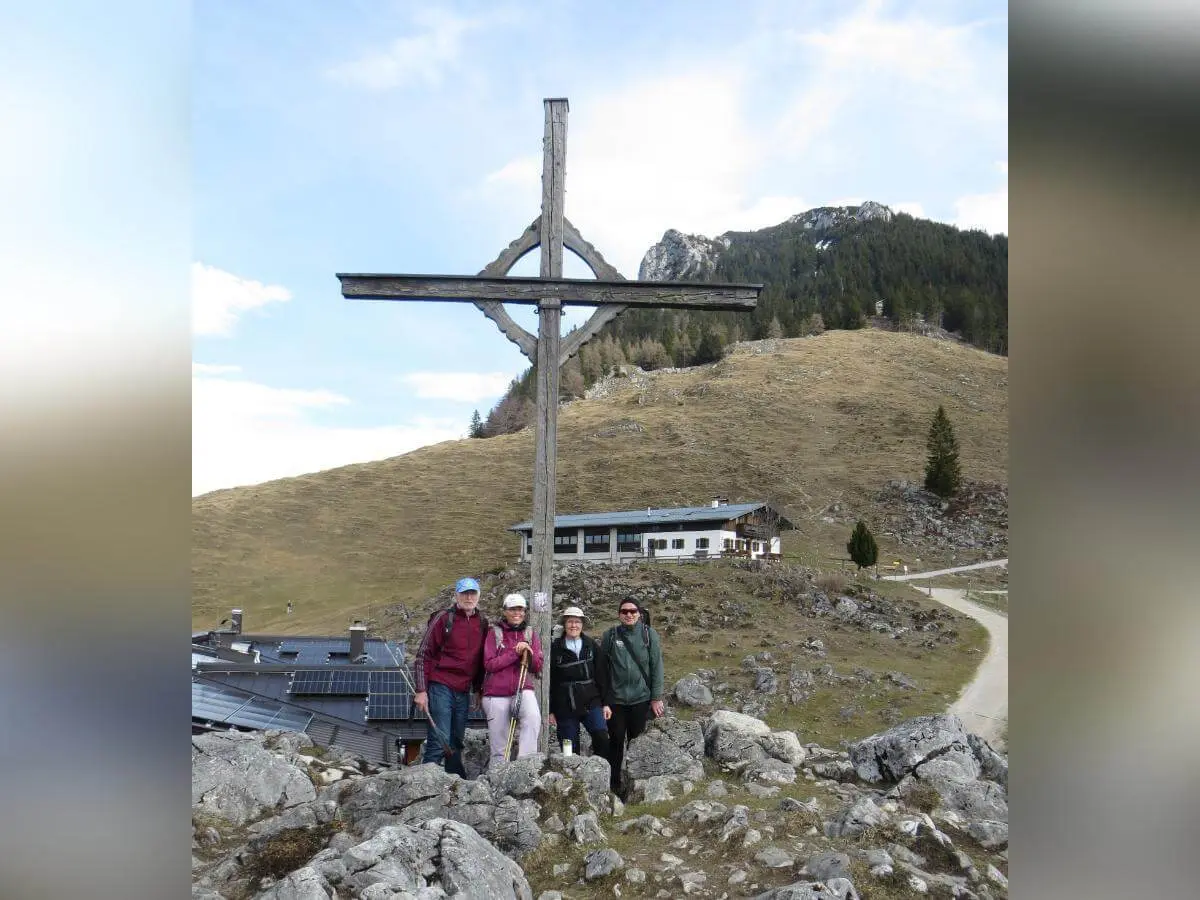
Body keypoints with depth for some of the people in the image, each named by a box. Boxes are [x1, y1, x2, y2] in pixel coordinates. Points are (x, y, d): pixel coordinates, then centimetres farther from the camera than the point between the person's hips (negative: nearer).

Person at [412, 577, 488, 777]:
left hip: (464, 691, 6)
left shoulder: (482, 623, 11)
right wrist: (421, 691, -10)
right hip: (441, 687, -5)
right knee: (439, 741, -10)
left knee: (457, 742, 12)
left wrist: (477, 690, 17)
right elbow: (423, 655, -6)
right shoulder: (443, 619, -5)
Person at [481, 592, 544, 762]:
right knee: (499, 748, 2)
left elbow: (538, 667, 8)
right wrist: (515, 653, -13)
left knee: (533, 718, -31)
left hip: (524, 689, 1)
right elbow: (489, 664, -6)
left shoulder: (530, 634, 12)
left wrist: (529, 653, -13)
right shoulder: (494, 632, 4)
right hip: (497, 694, -1)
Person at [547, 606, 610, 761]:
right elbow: (549, 681, 2)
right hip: (565, 706, -1)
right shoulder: (555, 648, 2)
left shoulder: (592, 645, 7)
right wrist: (550, 710, 0)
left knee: (602, 738, -17)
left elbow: (601, 676, 8)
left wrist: (605, 703, 3)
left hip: (591, 702, 1)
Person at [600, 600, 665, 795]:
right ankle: (614, 785, 19)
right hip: (616, 699, 0)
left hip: (641, 698, 0)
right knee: (616, 742, 6)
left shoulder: (649, 634, -2)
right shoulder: (610, 635, -2)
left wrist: (656, 697, -4)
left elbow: (656, 666, -1)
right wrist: (604, 701, -4)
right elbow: (603, 669, -1)